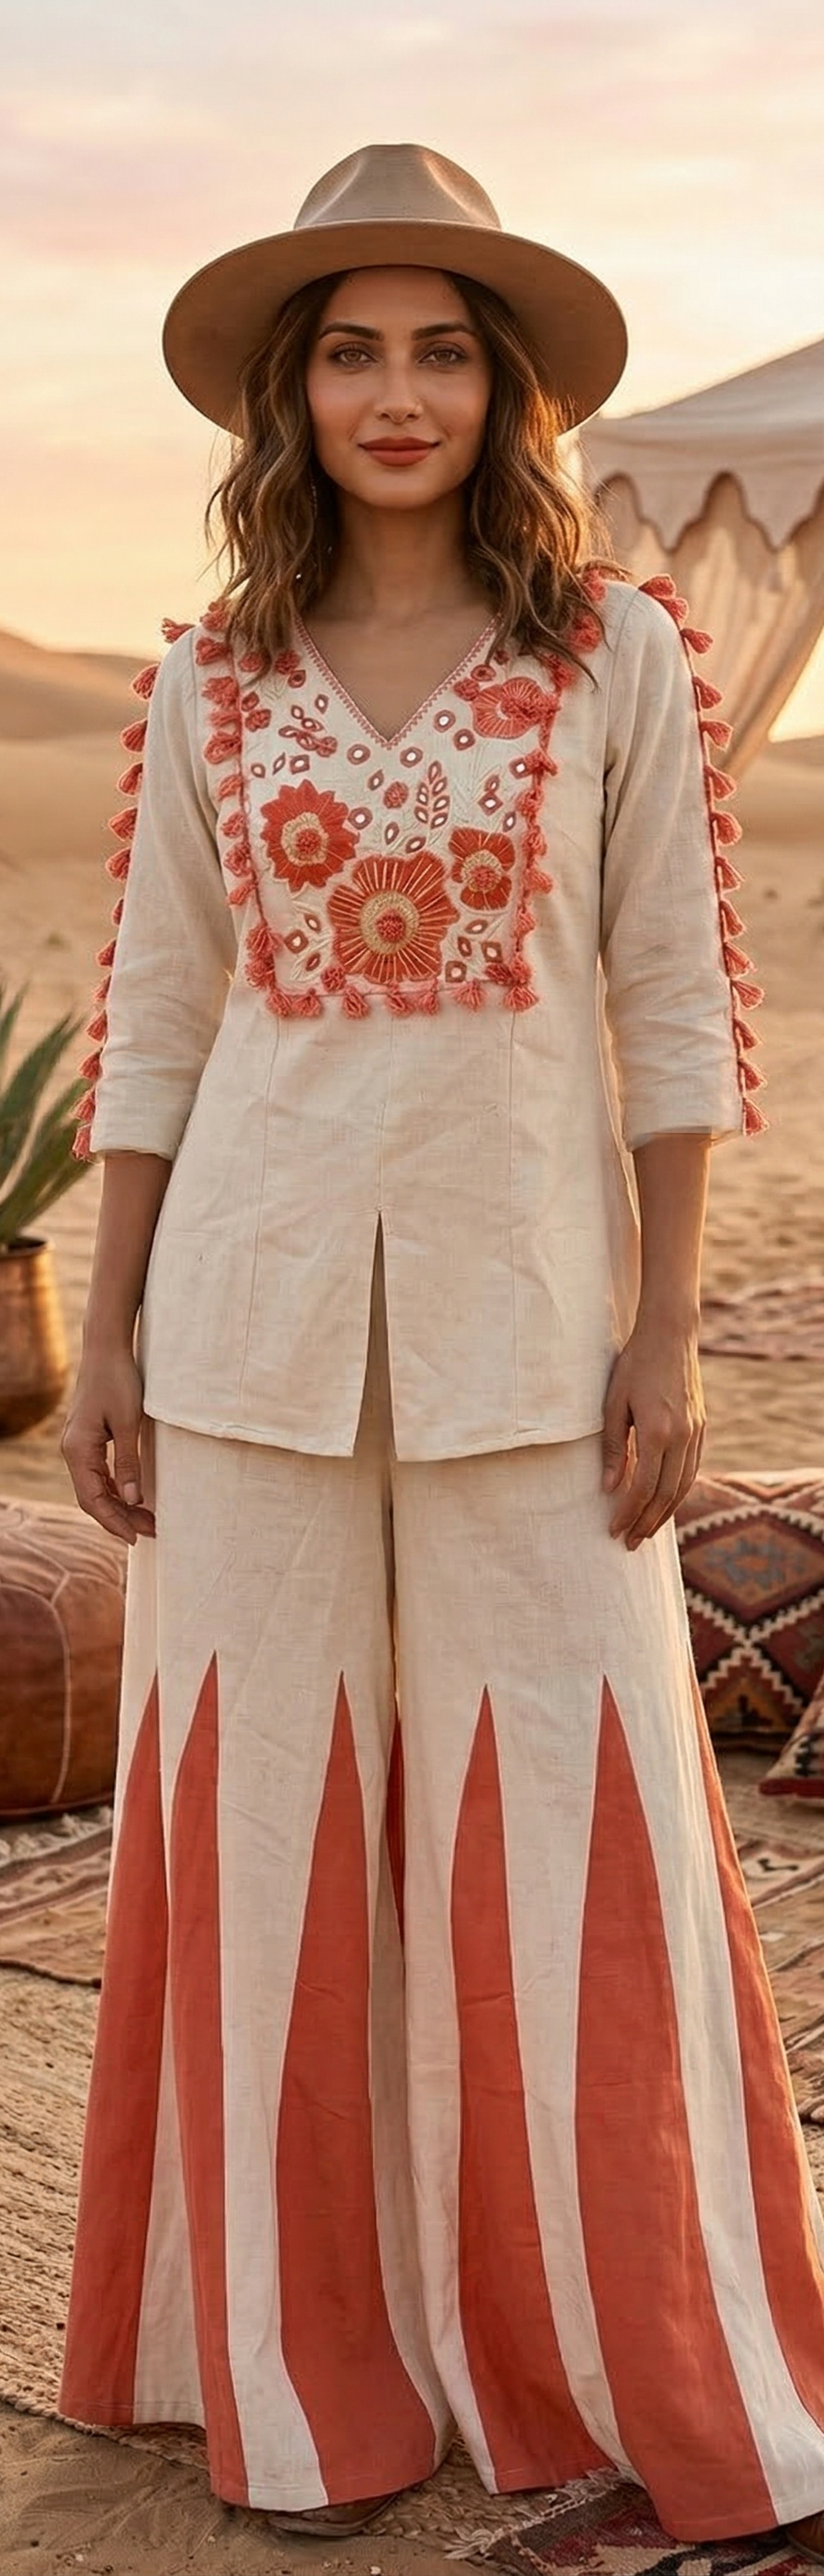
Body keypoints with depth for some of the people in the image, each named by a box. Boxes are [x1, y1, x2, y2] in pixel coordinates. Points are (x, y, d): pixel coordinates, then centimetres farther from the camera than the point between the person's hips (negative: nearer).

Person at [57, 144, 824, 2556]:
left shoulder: (622, 652, 0)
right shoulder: (213, 680, 5)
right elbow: (153, 1021, 8)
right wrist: (105, 1335, 4)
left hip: (520, 1308, -2)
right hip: (258, 1304, 2)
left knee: (570, 1829, 2)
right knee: (270, 1816, 8)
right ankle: (310, 2365, 25)